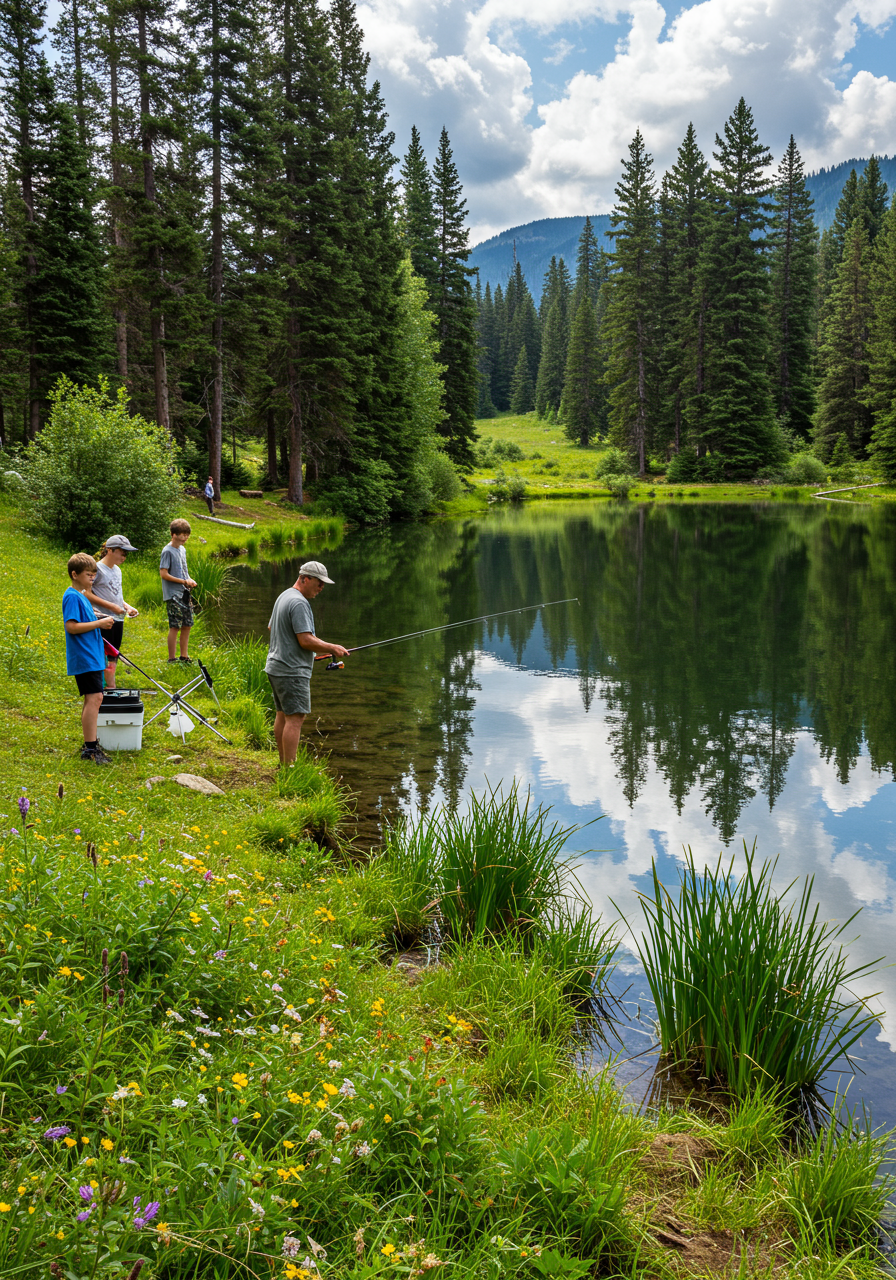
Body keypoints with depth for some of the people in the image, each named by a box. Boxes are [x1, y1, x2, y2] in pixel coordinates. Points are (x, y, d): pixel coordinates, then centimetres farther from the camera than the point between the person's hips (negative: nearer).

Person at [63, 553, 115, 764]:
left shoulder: (81, 595, 17)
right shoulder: (72, 597, -13)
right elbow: (71, 626, -22)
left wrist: (101, 622, 11)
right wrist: (99, 623, -18)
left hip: (91, 657, 11)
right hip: (84, 657, -11)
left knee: (92, 699, 13)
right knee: (94, 698, -15)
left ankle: (90, 744, 21)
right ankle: (90, 748, -14)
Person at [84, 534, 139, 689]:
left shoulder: (117, 570, 15)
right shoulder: (97, 568, -10)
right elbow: (86, 593, -14)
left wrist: (127, 606, 7)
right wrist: (111, 606, -17)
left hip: (118, 619, 8)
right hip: (104, 619, -8)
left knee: (113, 657, 10)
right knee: (107, 657, -8)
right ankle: (111, 688, -7)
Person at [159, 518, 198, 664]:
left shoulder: (182, 550, 15)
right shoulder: (168, 551, -11)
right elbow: (163, 574, -15)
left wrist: (190, 580, 3)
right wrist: (184, 581, -14)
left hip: (184, 593, 8)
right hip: (173, 595, -8)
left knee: (187, 625, 9)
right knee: (175, 626, -7)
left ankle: (184, 656, 18)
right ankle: (171, 658, 0)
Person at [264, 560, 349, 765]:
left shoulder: (283, 596, 15)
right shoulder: (299, 603, -18)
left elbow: (271, 627, 28)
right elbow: (306, 640, -22)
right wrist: (333, 649, -12)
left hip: (275, 667, 11)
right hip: (292, 671, -11)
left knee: (282, 714, 14)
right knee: (295, 717, -11)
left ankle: (283, 763, 21)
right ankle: (289, 768, -13)